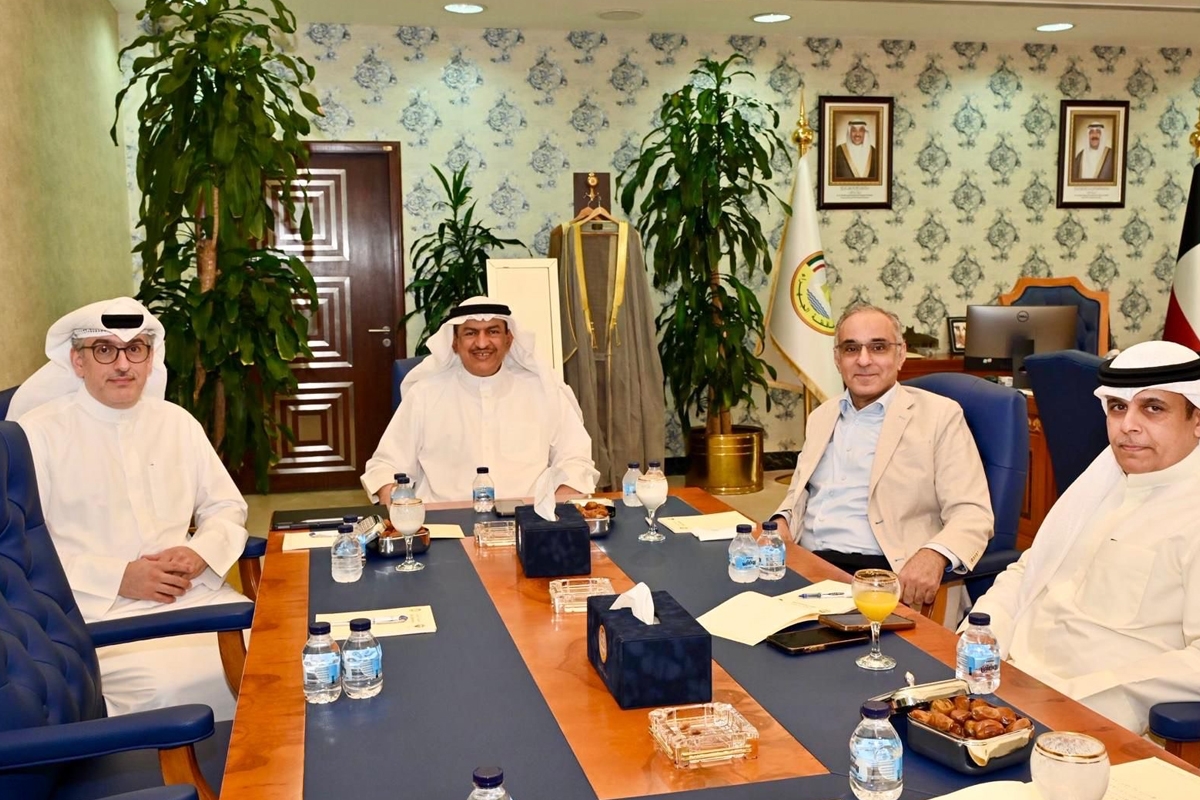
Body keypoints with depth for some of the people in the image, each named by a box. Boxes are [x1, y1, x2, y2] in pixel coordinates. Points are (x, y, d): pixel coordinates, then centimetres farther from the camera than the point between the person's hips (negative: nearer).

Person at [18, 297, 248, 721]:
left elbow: (227, 507, 17)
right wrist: (118, 578, -14)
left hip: (196, 594, 4)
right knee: (178, 686, -30)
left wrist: (202, 552, -5)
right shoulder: (38, 433, -2)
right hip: (99, 610, -4)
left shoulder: (177, 422, 13)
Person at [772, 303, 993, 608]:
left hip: (879, 574, -5)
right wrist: (781, 523, 1)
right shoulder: (821, 416, 19)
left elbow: (971, 513, -5)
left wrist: (934, 554, -26)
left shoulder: (940, 415, 1)